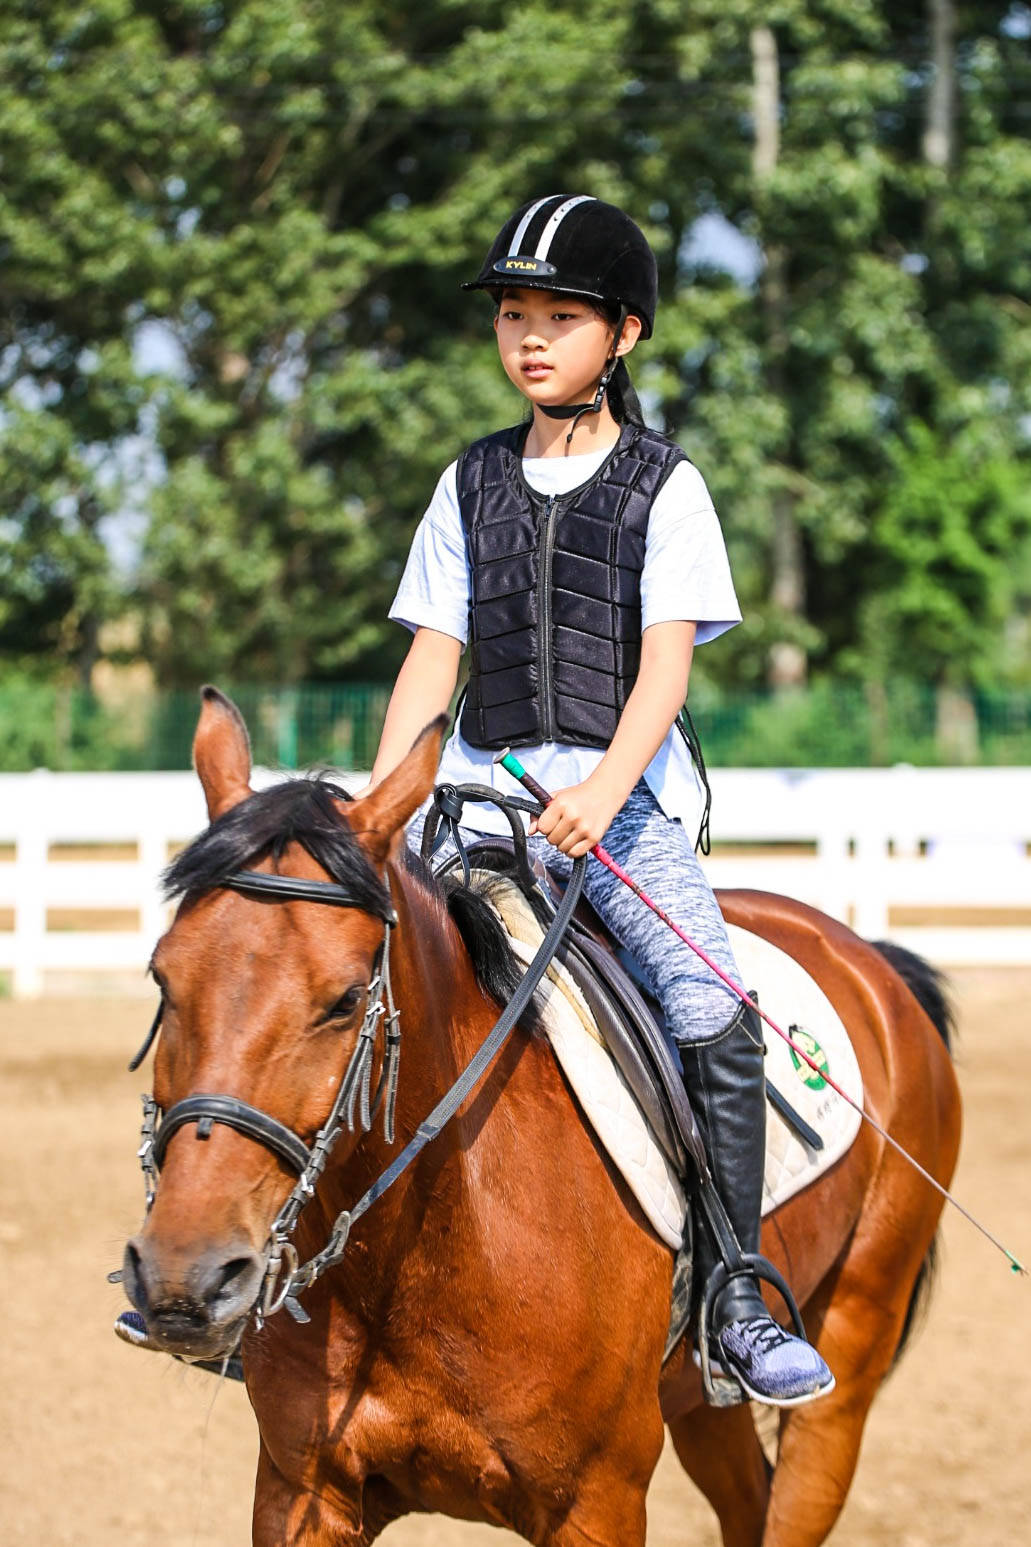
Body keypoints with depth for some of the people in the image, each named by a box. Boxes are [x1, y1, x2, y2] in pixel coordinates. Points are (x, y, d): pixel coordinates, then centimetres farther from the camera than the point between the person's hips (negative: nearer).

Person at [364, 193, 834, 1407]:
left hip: (627, 787, -3)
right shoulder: (472, 486, 13)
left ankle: (736, 1304, -15)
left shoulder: (664, 488, 3)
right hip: (484, 786, 4)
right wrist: (378, 802, -1)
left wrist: (604, 790, -25)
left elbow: (666, 660, -9)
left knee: (712, 1021, -21)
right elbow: (432, 656, 12)